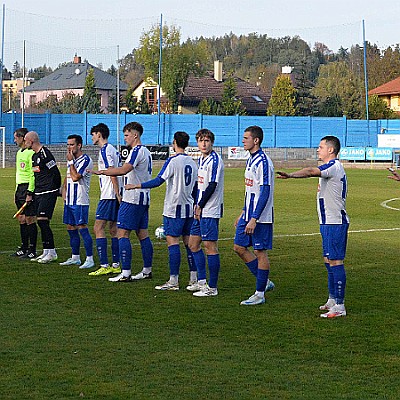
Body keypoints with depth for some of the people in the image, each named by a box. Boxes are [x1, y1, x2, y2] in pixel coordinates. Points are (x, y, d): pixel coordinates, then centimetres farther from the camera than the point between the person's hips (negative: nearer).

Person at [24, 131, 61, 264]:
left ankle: (52, 252, -9)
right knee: (41, 223, 8)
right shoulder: (34, 155, 16)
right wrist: (31, 193, 20)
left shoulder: (45, 154, -14)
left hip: (48, 193, -10)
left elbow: (56, 172, -13)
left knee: (42, 220, -14)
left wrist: (57, 189, -5)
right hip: (39, 193, 10)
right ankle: (46, 252, 14)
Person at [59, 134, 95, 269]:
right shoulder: (72, 160, 16)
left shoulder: (85, 160, -12)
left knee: (82, 228, -10)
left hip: (80, 201, -9)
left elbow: (75, 177, -22)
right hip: (69, 201, 9)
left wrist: (70, 161, -13)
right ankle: (75, 257, 20)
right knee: (70, 228, 12)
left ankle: (89, 259, -7)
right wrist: (64, 189, 14)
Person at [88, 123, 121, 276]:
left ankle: (104, 265, -14)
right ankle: (116, 265, 12)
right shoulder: (113, 150, 18)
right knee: (113, 229, 11)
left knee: (98, 228, -9)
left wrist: (117, 195, -20)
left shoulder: (105, 150, -11)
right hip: (115, 196, 10)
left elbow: (113, 174, -18)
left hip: (108, 196, -10)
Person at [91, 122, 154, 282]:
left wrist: (102, 172, -20)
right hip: (143, 198, 10)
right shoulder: (146, 152, 18)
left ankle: (126, 273, -11)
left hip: (132, 199, -10)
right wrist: (115, 171, 13)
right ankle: (147, 270, 16)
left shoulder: (137, 151, -14)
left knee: (122, 233, -8)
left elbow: (124, 169, -26)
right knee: (142, 234, 12)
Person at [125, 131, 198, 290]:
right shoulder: (192, 162, 11)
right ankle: (194, 279, 11)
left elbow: (158, 181, -17)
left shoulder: (173, 161, -11)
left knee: (172, 242, -6)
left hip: (174, 208, -7)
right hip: (189, 208, 7)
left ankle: (173, 281, -8)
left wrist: (135, 186, -12)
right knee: (188, 242, 10)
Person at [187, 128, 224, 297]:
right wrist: (197, 205, 12)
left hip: (210, 211, -10)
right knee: (193, 244, 15)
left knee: (210, 246, -6)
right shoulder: (201, 159, 15)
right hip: (201, 210, 10)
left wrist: (200, 206, -12)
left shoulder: (214, 160, -14)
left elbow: (212, 186, -19)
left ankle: (212, 287, -1)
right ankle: (202, 282, 23)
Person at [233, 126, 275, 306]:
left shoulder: (263, 162, -17)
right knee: (239, 247, 11)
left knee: (260, 251, -2)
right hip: (249, 214, 10)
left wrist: (254, 219, -24)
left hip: (261, 217, -10)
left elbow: (265, 192, -22)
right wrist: (243, 214, 23)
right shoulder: (250, 160, 13)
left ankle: (260, 293, 7)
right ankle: (264, 282, 21)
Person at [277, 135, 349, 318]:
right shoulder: (333, 168, 18)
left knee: (335, 261, -10)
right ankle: (333, 299, 25)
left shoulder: (334, 166, -15)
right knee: (329, 260, 16)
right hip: (329, 222, 11)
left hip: (334, 223, -11)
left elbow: (311, 171, -32)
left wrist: (290, 175, -42)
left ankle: (339, 306, -10)